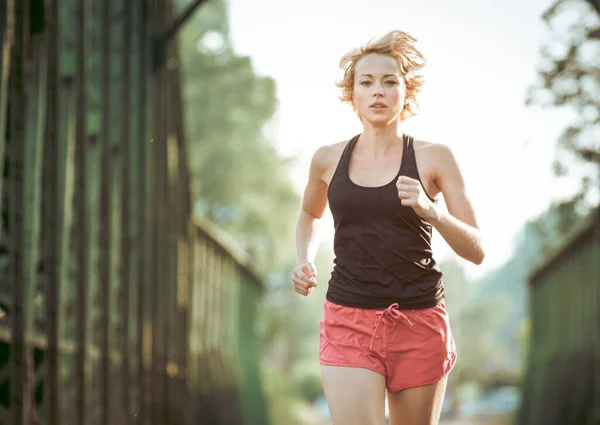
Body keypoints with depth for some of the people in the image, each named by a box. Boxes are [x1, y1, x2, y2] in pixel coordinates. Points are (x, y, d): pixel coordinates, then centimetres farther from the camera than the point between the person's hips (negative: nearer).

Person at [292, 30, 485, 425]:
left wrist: (429, 210, -18)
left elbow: (477, 251, -1)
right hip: (348, 320, 1)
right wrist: (305, 260, 9)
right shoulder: (328, 159, 7)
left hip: (420, 323, 0)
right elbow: (310, 215, 29)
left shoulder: (434, 158, 0)